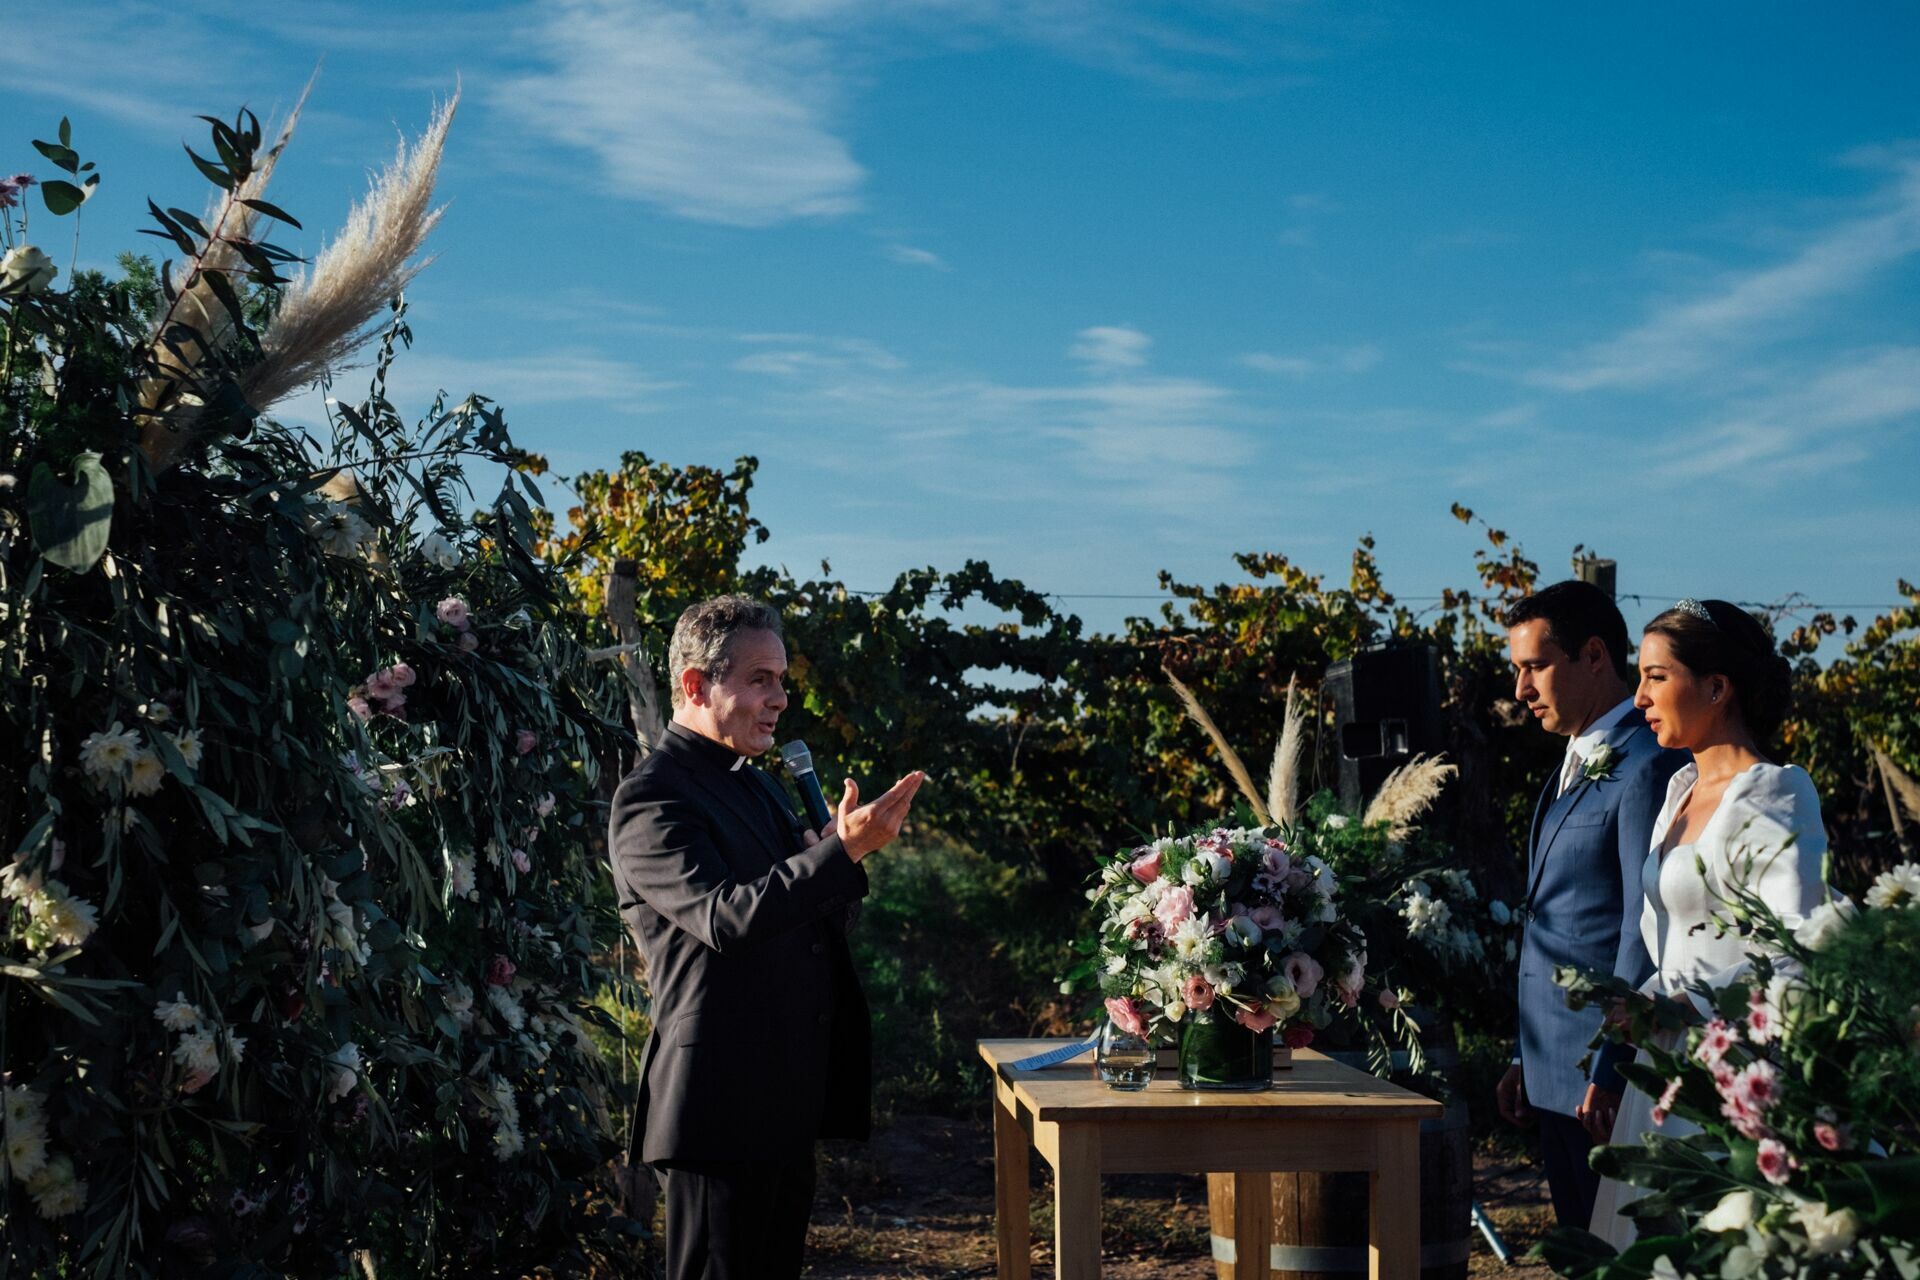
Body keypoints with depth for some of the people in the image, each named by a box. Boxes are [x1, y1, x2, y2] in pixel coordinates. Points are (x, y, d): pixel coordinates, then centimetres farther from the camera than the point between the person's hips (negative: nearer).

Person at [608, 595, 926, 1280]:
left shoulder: (757, 785, 17)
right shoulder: (650, 800, -12)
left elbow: (806, 915, 21)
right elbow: (725, 919, -26)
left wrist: (842, 845, 1)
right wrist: (844, 850, -31)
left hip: (786, 1104, 9)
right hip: (721, 1109, -9)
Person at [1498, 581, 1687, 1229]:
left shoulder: (1648, 766, -14)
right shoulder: (1575, 764, 18)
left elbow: (1646, 930, -19)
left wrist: (1612, 1072, -20)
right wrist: (1524, 1058, 19)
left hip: (1609, 1079, -9)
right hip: (1556, 1076, 9)